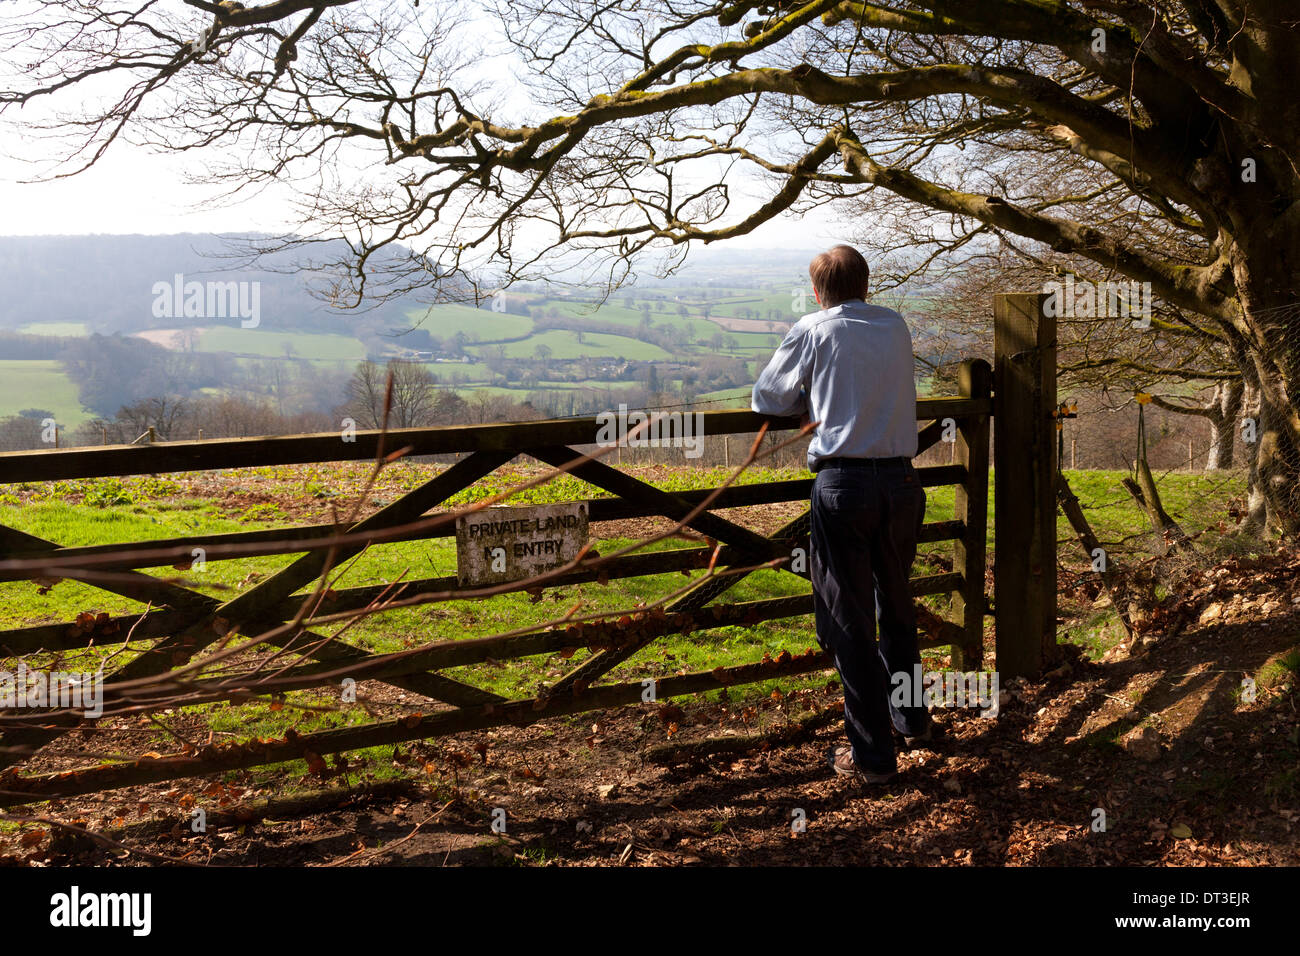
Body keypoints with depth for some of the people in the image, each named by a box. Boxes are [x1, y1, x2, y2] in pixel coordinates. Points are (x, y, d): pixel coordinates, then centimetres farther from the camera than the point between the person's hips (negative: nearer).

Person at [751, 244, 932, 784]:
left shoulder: (813, 331, 1)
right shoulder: (896, 327, 12)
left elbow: (767, 401, 8)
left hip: (843, 482, -5)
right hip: (901, 480, 5)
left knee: (849, 622, 2)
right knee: (896, 604, 23)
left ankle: (872, 755, 4)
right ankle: (910, 717, 39)